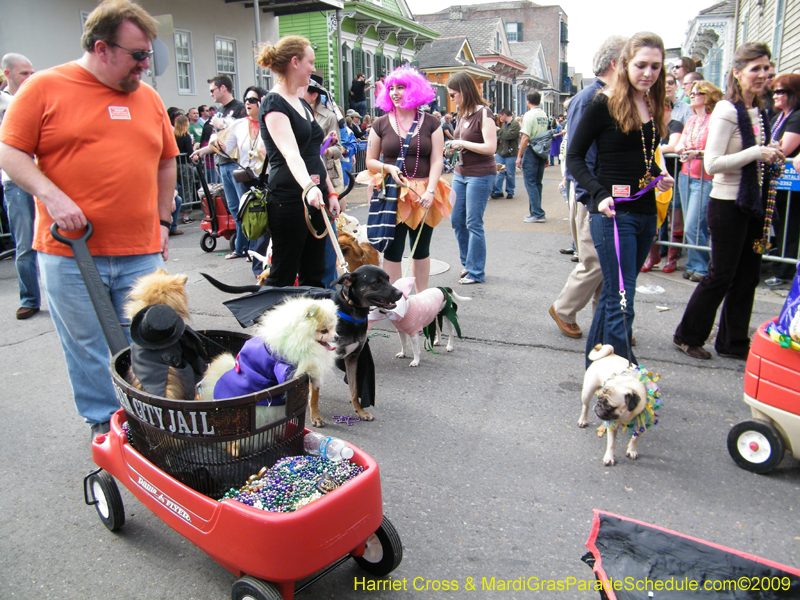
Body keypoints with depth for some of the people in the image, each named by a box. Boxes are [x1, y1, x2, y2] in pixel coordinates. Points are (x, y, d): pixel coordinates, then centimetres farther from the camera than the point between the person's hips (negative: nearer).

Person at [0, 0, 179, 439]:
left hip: (141, 253, 3)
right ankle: (103, 421, 26)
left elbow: (166, 161, 19)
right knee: (87, 347, 8)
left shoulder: (148, 96, 12)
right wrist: (51, 195, -16)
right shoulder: (45, 87, 0)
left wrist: (162, 221, 14)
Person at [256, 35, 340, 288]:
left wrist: (330, 192, 16)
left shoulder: (302, 103, 17)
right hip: (289, 199, -9)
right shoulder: (273, 104, -11)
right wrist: (308, 187, -42)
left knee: (314, 276, 10)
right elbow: (291, 153, -27)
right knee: (282, 277, -2)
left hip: (315, 197, 9)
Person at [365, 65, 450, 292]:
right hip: (392, 194, 0)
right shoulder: (381, 124, 6)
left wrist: (430, 190, -15)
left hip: (424, 195, 1)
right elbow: (370, 162, 8)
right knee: (392, 250, -2)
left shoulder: (431, 123, 5)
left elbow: (437, 161, 0)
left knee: (421, 250, 9)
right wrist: (388, 168, -13)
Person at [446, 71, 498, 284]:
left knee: (473, 223, -4)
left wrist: (462, 143, -16)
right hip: (461, 173, 8)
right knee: (457, 220, 12)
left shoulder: (483, 114, -12)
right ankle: (467, 263, 29)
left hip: (480, 175, -8)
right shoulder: (462, 114, 11)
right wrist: (453, 146, 8)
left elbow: (490, 147, -21)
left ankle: (476, 272, 7)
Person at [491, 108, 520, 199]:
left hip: (510, 154, -7)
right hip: (500, 152, 7)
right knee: (499, 172, 2)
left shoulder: (515, 124, -9)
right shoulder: (504, 124, 16)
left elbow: (509, 135, -22)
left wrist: (499, 130, -11)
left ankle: (510, 192, 16)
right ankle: (498, 191, 8)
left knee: (510, 174, 3)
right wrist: (498, 139, 6)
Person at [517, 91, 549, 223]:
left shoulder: (529, 115, -11)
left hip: (531, 151, -7)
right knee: (537, 183, 12)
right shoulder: (544, 115, 10)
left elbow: (525, 138, -17)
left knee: (530, 182, -4)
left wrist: (519, 156, -12)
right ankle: (535, 212, 17)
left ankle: (537, 213, -8)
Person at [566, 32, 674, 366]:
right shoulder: (604, 105, -7)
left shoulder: (653, 106, 13)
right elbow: (575, 157, -7)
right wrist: (600, 194, -20)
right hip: (612, 213, -7)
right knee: (621, 299, -9)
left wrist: (659, 177, 6)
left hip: (645, 213, 7)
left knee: (615, 293, 13)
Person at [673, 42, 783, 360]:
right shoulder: (726, 111, -13)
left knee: (747, 277, 11)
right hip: (728, 205, -8)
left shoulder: (759, 112, 12)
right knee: (721, 276, -2)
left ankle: (733, 342, 22)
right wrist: (758, 153, -21)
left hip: (753, 203, 8)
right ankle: (688, 336, 14)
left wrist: (771, 159, 7)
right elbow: (712, 164, -20)